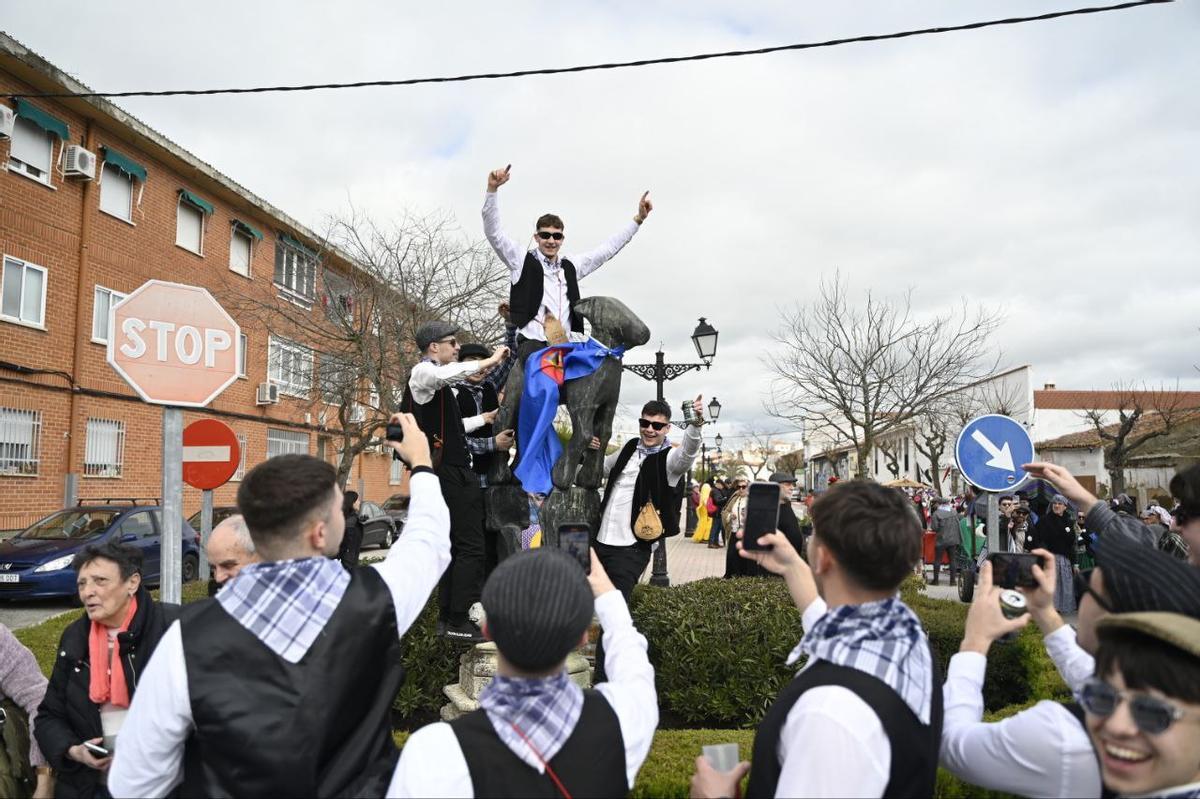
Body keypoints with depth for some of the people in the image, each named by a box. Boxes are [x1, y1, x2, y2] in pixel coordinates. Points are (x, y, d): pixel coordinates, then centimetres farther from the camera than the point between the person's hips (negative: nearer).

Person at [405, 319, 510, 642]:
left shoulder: (435, 380, 22)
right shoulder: (422, 372, -9)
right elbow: (445, 374, -35)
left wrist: (487, 417, 28)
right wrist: (489, 361, -26)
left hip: (451, 473, 11)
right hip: (451, 473, -11)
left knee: (456, 545, 14)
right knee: (471, 547, -9)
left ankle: (447, 617, 20)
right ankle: (458, 623, -5)